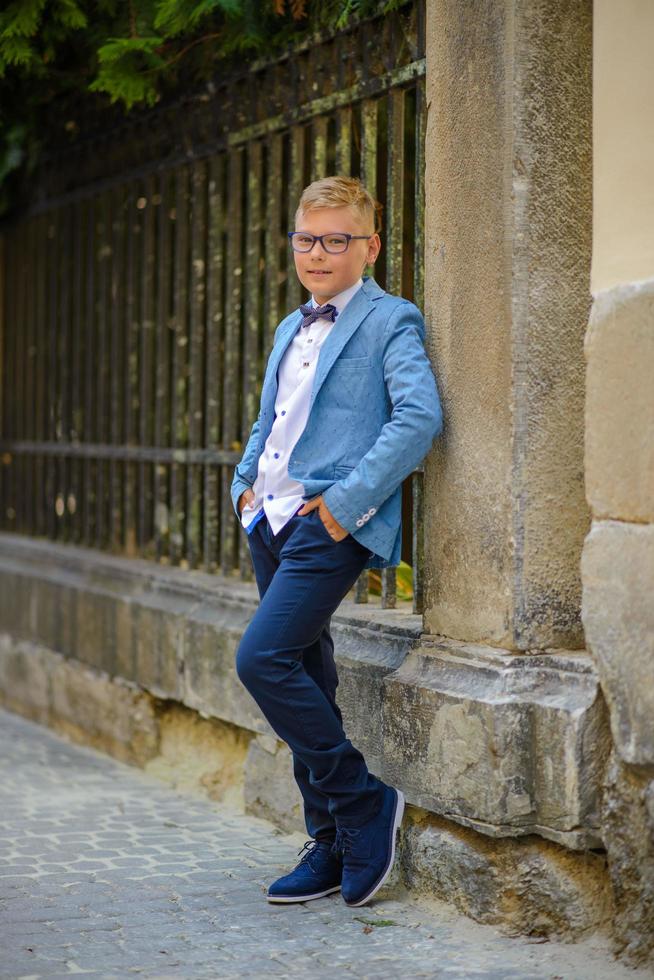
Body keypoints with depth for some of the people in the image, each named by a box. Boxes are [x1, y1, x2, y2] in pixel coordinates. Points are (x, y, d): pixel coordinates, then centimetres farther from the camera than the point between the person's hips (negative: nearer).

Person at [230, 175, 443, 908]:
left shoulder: (389, 322, -3)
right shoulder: (291, 330, 22)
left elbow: (420, 416, -16)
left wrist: (348, 500, -20)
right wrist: (246, 482, 13)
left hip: (331, 524, -8)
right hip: (271, 520, 8)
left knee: (263, 659, -20)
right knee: (305, 682, 9)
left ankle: (364, 801, -6)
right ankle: (332, 847, 18)